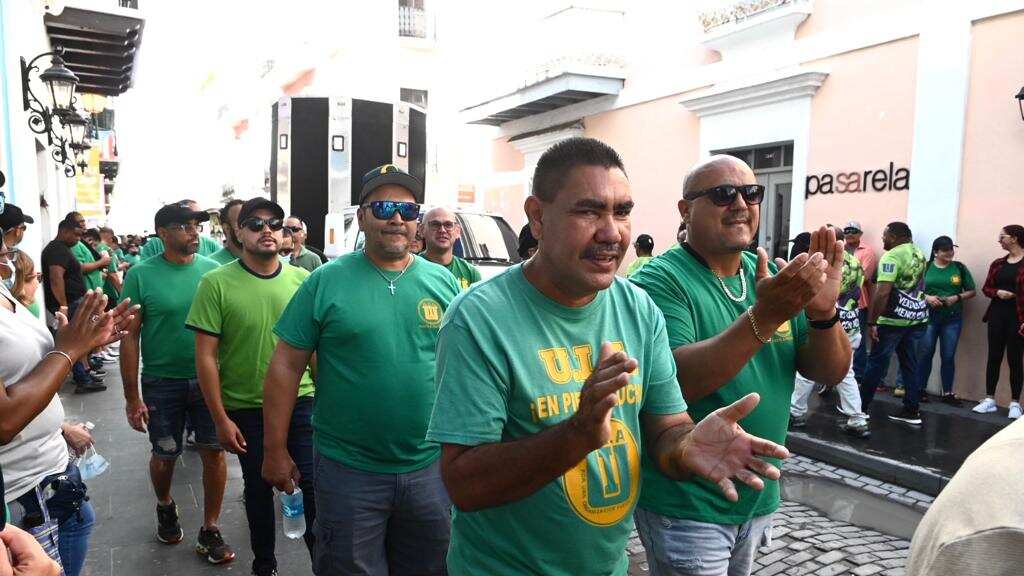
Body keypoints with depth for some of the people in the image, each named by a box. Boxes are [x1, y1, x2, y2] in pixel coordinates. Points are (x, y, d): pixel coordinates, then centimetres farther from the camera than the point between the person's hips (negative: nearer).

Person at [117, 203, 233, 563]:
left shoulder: (213, 271, -2)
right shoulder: (141, 274, -7)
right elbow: (130, 336, -6)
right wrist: (132, 397, -7)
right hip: (162, 383, -1)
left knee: (214, 451, 3)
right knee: (165, 455, 14)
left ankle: (209, 531, 19)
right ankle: (165, 507, 45)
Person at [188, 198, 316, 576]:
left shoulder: (302, 280, -3)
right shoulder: (216, 284, -9)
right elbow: (206, 357, -7)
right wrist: (221, 419, -8)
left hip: (300, 403, 1)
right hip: (246, 410, -1)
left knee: (316, 486, 1)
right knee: (259, 489, 16)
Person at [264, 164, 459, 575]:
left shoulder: (443, 281, 2)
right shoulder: (326, 282, -6)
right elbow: (286, 366, -4)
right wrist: (276, 450, -5)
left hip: (432, 466, 3)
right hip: (348, 470, -3)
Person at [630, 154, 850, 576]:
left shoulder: (770, 275, 2)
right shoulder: (660, 282, -16)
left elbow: (830, 373, 0)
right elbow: (672, 383, -29)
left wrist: (824, 311, -20)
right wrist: (764, 317, -35)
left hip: (759, 499, 7)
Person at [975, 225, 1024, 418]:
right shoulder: (998, 264, 10)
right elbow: (986, 288, 14)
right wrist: (997, 292, -9)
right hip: (997, 314, 5)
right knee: (994, 357, 7)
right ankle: (989, 399, 13)